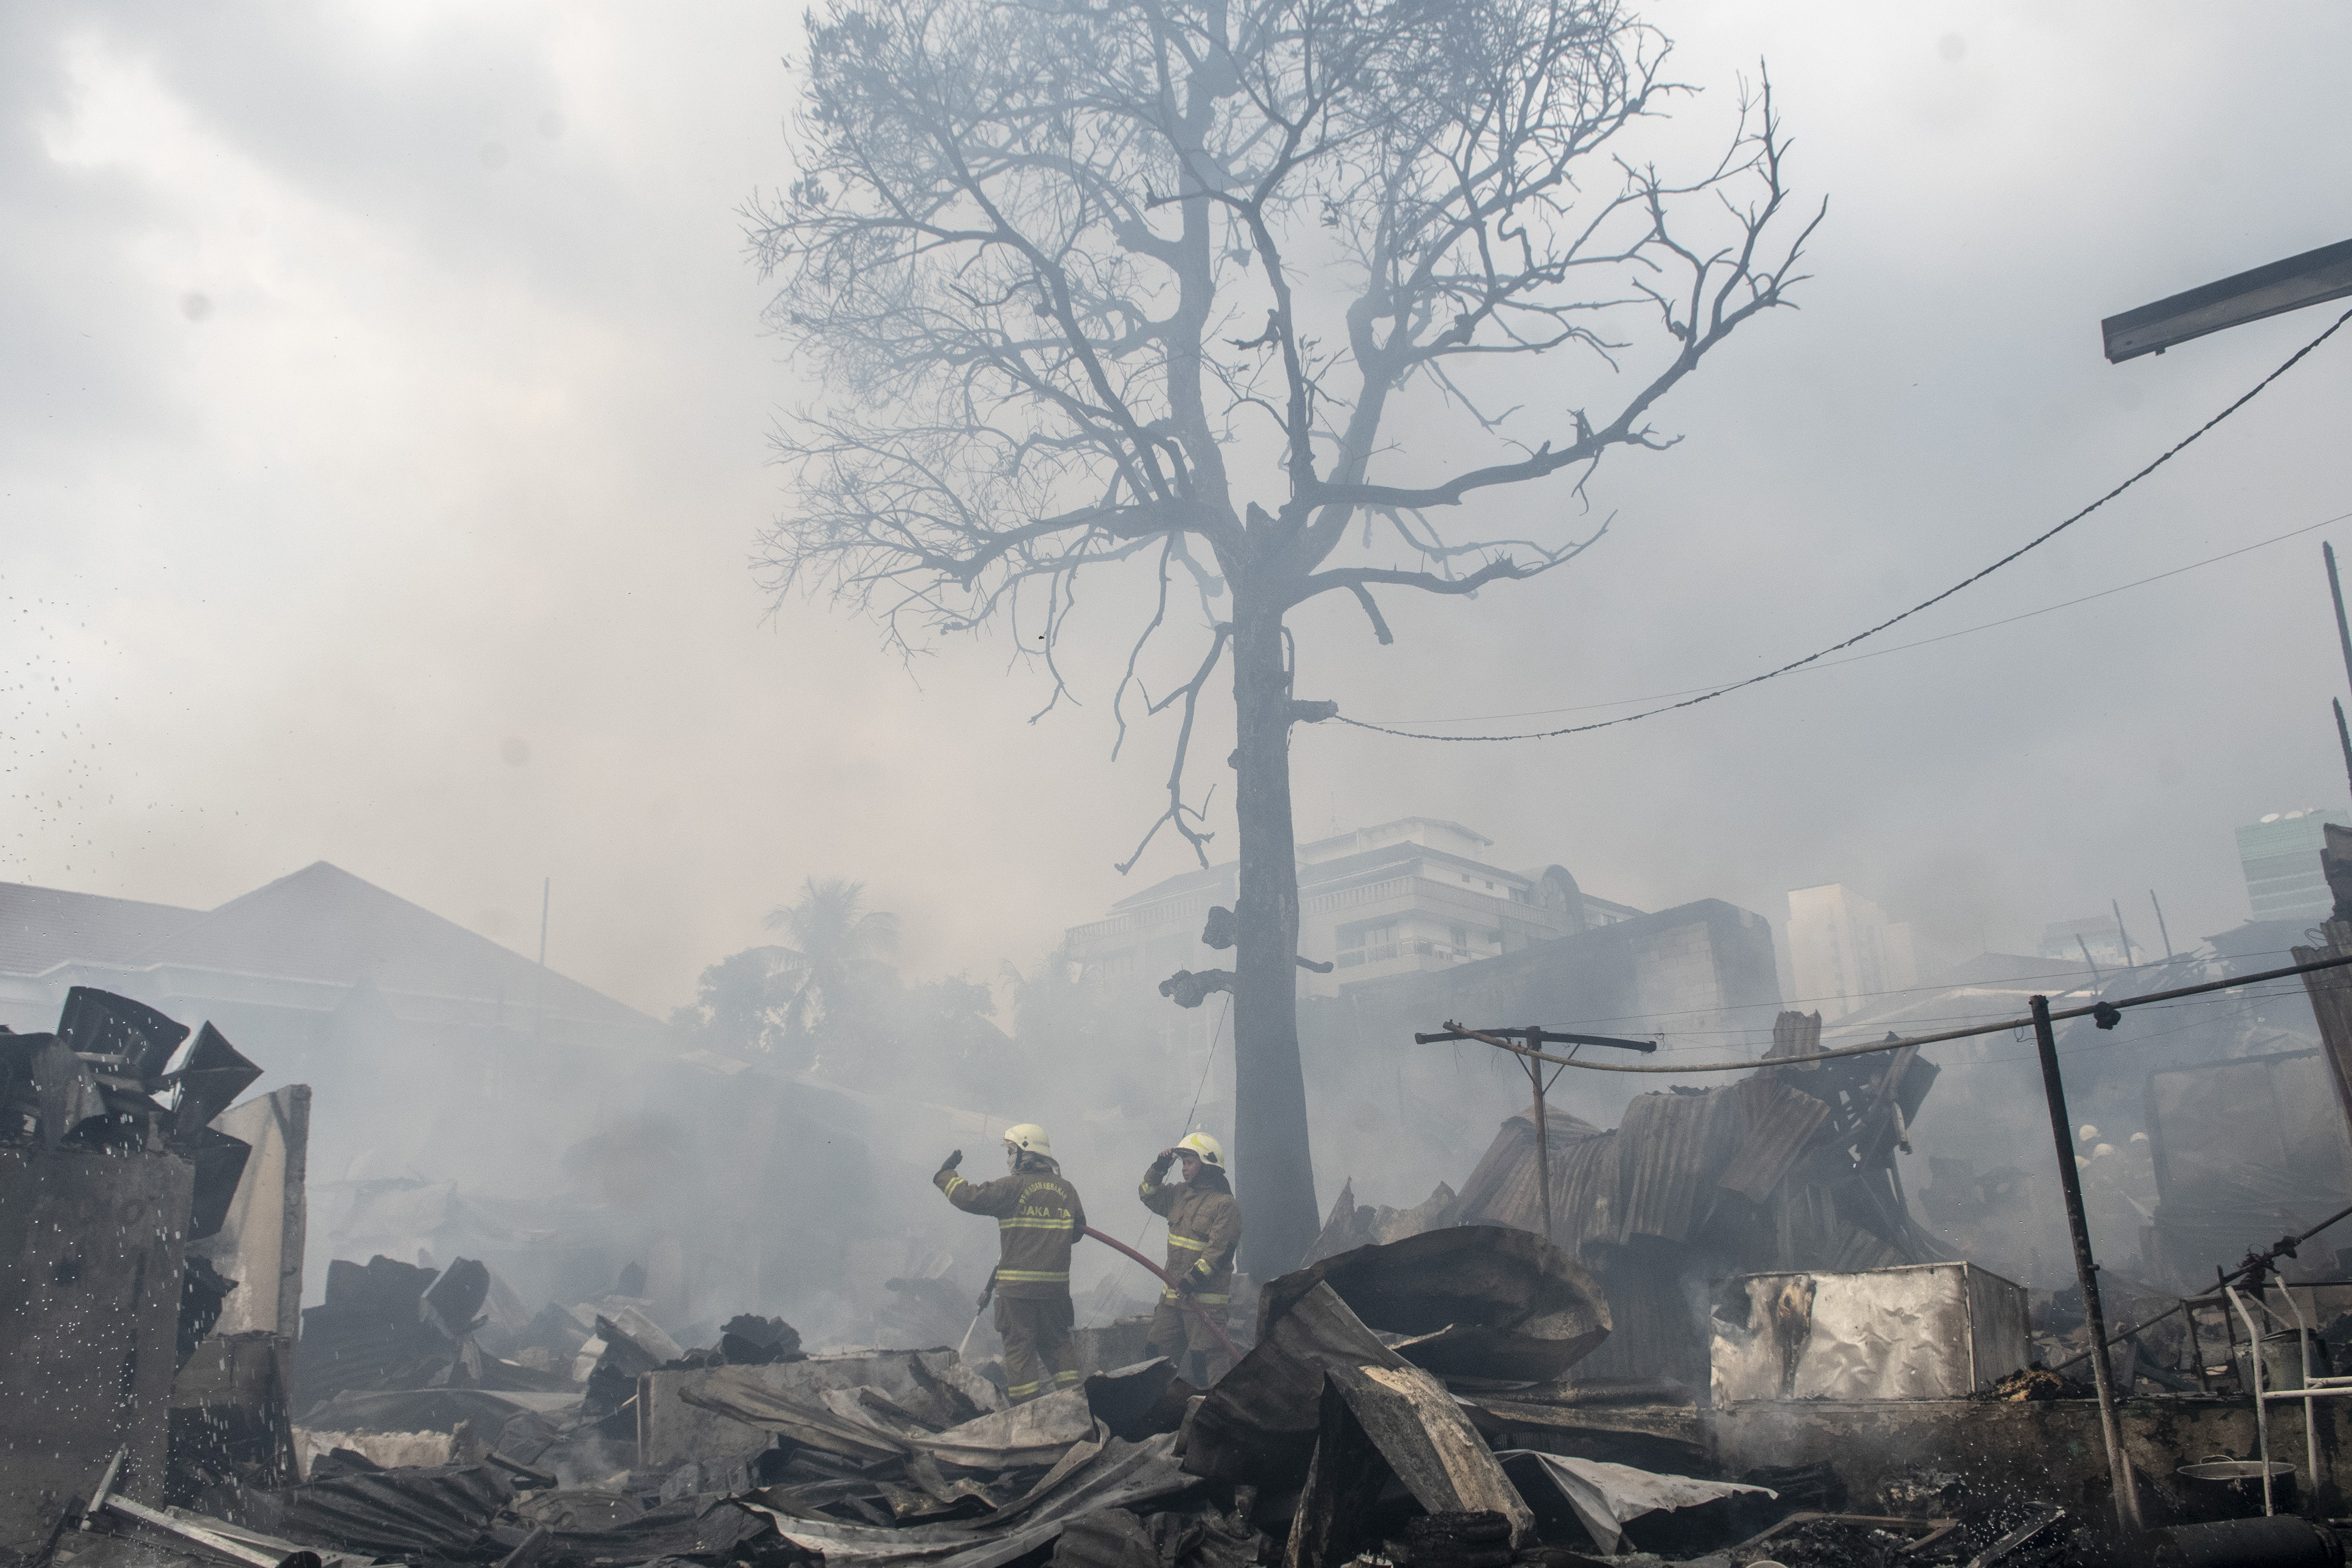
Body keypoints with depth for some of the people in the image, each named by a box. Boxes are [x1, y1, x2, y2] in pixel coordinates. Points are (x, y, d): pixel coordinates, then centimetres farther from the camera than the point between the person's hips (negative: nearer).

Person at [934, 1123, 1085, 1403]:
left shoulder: (1013, 1187, -11)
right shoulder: (1066, 1188, 7)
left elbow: (968, 1197, -11)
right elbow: (1077, 1230, 17)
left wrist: (946, 1174, 5)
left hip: (1017, 1285, -5)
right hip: (1056, 1284, 5)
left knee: (1019, 1346, 3)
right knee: (1057, 1343, 16)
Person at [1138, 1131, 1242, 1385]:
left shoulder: (1225, 1205, -13)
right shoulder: (1181, 1194, 11)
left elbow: (1219, 1251, -20)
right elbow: (1149, 1195, 26)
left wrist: (1192, 1278, -24)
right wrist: (1158, 1169, 10)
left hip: (1206, 1298, -8)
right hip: (1174, 1294, 8)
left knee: (1207, 1357, -9)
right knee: (1158, 1348, 12)